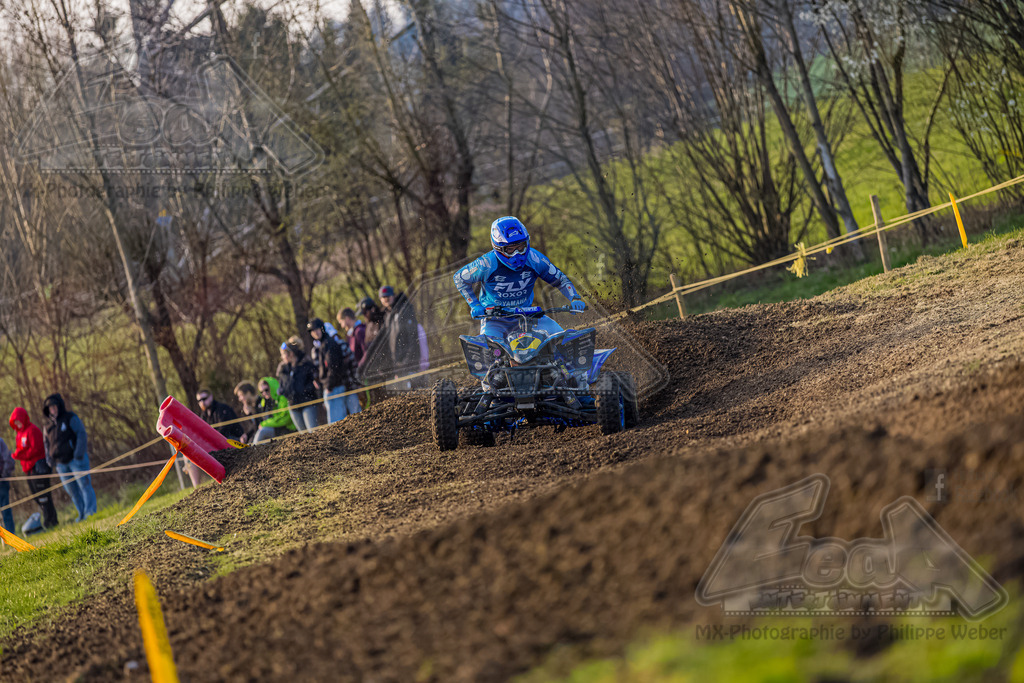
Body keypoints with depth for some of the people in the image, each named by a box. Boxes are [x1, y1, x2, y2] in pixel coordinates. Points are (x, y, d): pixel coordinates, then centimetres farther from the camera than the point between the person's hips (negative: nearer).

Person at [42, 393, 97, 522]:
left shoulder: (71, 418, -3)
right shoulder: (49, 424, 13)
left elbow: (81, 434, -9)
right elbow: (47, 443, 23)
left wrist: (79, 453, -18)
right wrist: (49, 457, 7)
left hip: (76, 459, -5)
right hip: (61, 463, 5)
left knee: (84, 484, -10)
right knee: (71, 490, 6)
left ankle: (91, 510, -10)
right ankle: (82, 514, 13)